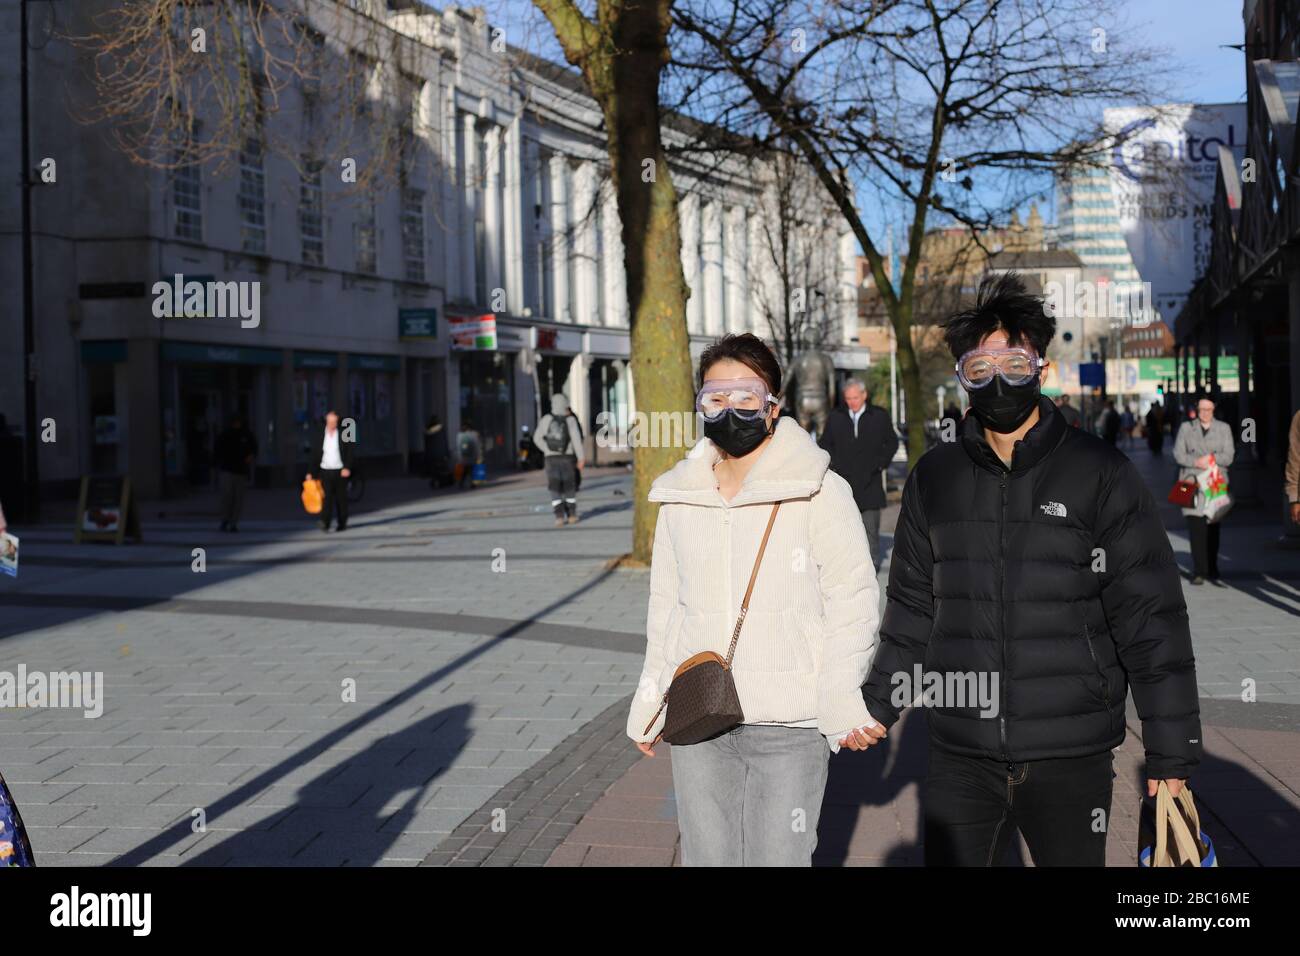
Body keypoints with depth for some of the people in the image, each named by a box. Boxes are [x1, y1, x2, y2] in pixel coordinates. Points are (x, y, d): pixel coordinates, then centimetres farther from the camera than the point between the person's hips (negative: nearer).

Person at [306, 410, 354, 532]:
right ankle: (325, 523, -23)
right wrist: (310, 472, 2)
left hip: (340, 471, 0)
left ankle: (342, 523, 19)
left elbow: (349, 453, -2)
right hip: (325, 471, 0)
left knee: (341, 498, 7)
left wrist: (347, 468, -16)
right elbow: (314, 455, 6)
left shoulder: (344, 435, 0)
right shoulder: (319, 435, 4)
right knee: (327, 497, -13)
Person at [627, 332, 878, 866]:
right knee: (706, 856, 13)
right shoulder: (680, 498, 7)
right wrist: (649, 705, 17)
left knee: (778, 858, 1)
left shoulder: (820, 492, -7)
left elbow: (852, 602, -5)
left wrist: (841, 705, -11)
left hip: (790, 723, -4)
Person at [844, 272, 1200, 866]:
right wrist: (878, 704, 12)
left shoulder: (1100, 474, -4)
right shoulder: (934, 478, 6)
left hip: (1072, 757, -2)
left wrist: (1171, 752, -5)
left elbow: (1151, 619, -4)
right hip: (959, 756, 2)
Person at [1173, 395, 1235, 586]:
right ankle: (1199, 571, -5)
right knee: (1196, 527, -7)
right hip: (1192, 482, 0)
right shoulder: (1186, 428, 13)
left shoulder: (1223, 428, 13)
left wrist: (1212, 459, -11)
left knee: (1213, 528, -3)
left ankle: (1212, 570, 4)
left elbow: (1228, 456, 5)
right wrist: (1197, 462, -11)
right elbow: (1178, 454, 4)